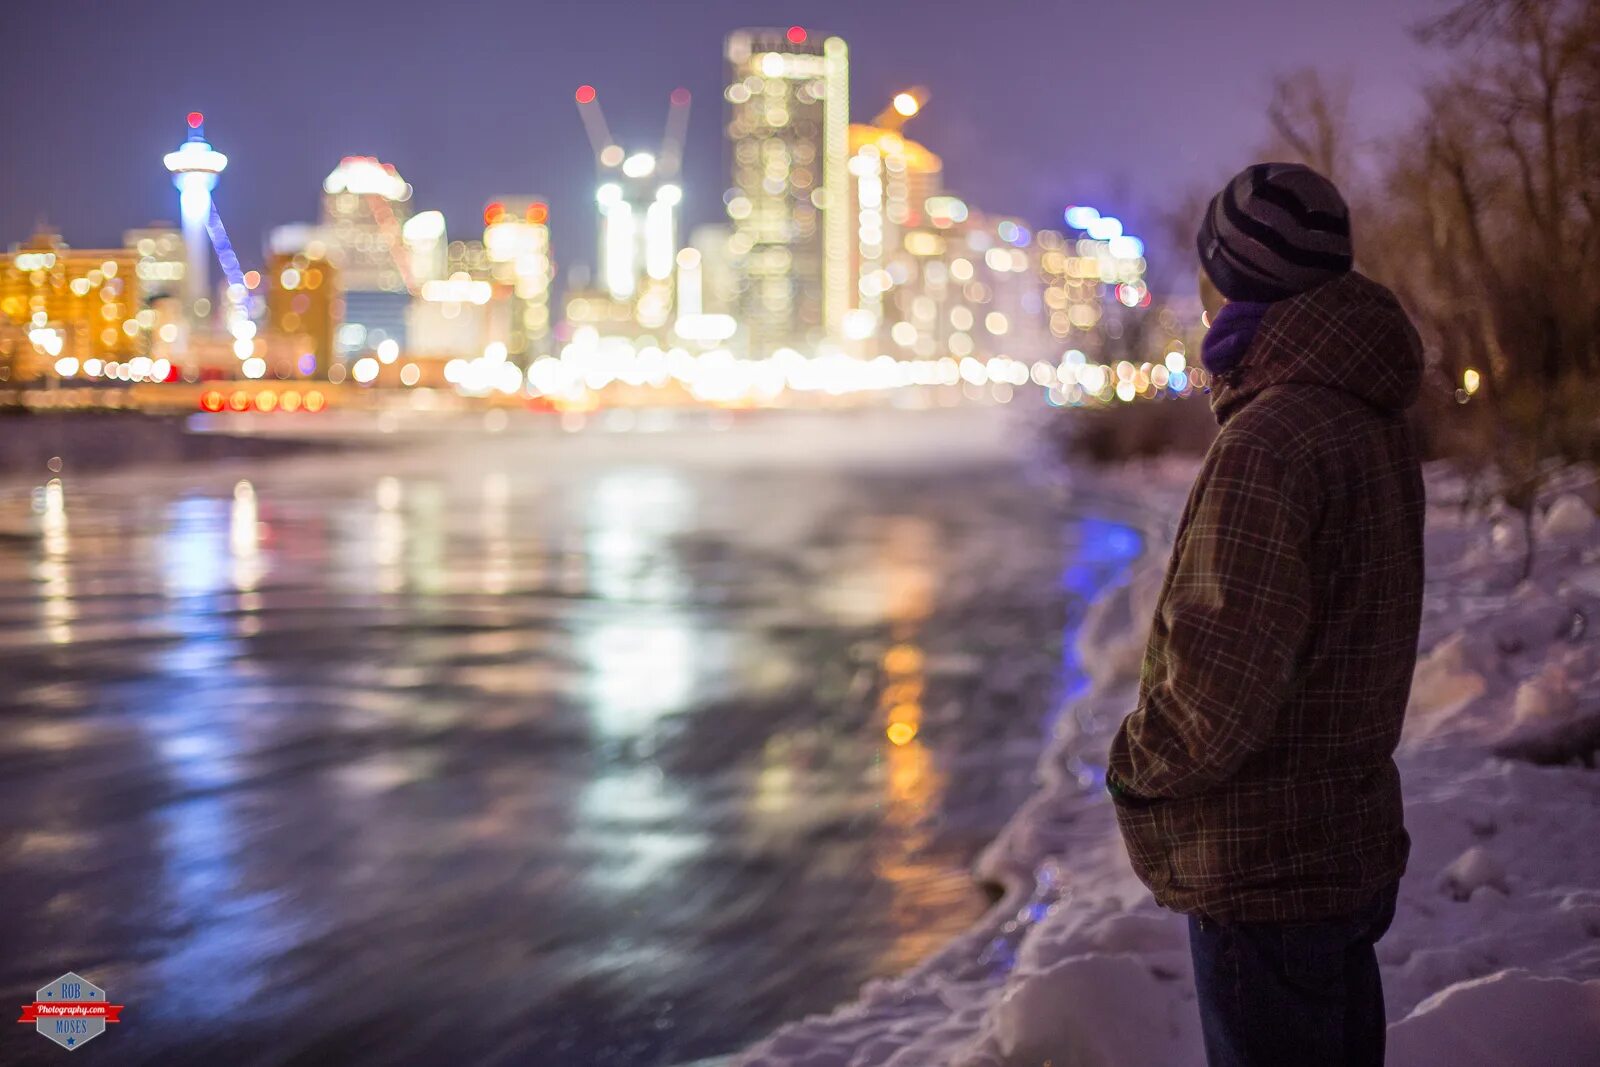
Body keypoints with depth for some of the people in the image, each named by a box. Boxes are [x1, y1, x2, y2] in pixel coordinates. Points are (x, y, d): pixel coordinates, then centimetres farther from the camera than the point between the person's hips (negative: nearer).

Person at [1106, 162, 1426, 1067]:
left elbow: (1221, 686, -28)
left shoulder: (1270, 442, -24)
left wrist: (1137, 766, -9)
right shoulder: (1375, 423, 8)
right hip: (1359, 852, 10)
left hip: (1267, 880, -9)